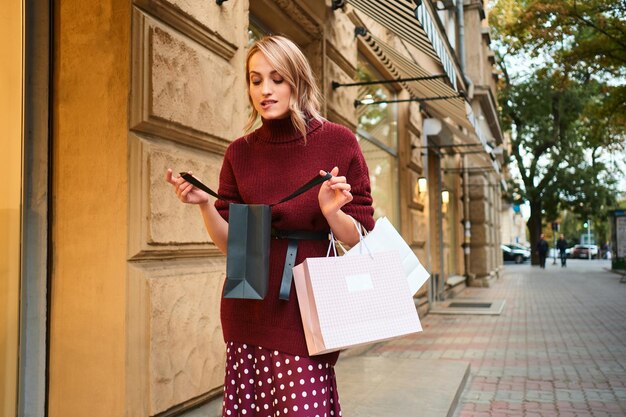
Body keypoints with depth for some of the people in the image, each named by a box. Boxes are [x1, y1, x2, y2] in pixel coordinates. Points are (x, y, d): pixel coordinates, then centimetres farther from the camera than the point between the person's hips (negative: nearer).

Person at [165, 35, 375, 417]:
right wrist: (204, 204, -9)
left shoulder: (338, 142, -2)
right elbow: (230, 244, 8)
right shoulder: (241, 153, 7)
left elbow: (360, 238, 1)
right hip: (249, 310, 3)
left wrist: (330, 212, -19)